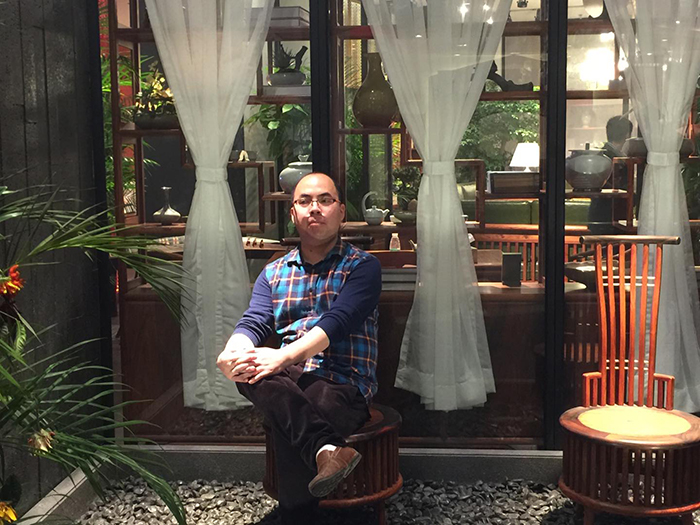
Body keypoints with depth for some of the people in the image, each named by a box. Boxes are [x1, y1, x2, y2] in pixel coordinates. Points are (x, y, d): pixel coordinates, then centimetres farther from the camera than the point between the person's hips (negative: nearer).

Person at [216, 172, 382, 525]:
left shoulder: (362, 267, 5)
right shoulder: (273, 273, 21)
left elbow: (337, 322, -13)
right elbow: (253, 323, 4)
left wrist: (284, 356, -31)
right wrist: (234, 352, -22)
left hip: (344, 384, -4)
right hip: (290, 381, 4)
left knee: (289, 430, -38)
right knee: (248, 369, -34)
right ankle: (326, 448, -48)